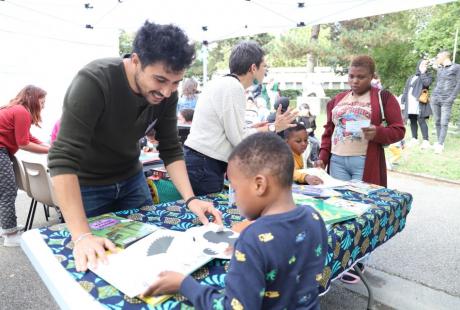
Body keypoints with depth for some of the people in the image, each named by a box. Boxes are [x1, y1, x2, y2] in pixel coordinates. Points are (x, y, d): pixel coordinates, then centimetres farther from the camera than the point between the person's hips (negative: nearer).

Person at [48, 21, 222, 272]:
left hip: (131, 179, 5)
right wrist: (82, 236, -41)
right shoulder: (93, 82, -32)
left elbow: (171, 150, -9)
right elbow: (63, 159, -35)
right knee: (95, 263, 8)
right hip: (86, 186, -4)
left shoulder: (166, 93, -15)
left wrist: (190, 199, -23)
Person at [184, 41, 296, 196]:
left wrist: (250, 129, 15)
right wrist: (273, 128, -5)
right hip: (204, 165, -9)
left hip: (200, 161, 9)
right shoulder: (234, 86, -14)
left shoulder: (221, 82, 14)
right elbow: (238, 139, -16)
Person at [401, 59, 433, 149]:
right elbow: (406, 90, 21)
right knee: (412, 121, 6)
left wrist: (423, 73, -6)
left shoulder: (427, 75, 8)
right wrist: (403, 101, 13)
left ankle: (426, 140, -13)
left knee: (421, 121, -13)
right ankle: (414, 139, 14)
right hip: (410, 103, 5)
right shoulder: (411, 78, 23)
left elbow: (427, 83, -14)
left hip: (419, 103, -5)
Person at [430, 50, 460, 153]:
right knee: (437, 122, 4)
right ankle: (439, 142, 10)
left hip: (446, 101, -5)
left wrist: (451, 98, -10)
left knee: (444, 123, -9)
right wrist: (433, 96, 8)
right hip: (435, 99, 5)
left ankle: (440, 145, -12)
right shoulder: (439, 69, 18)